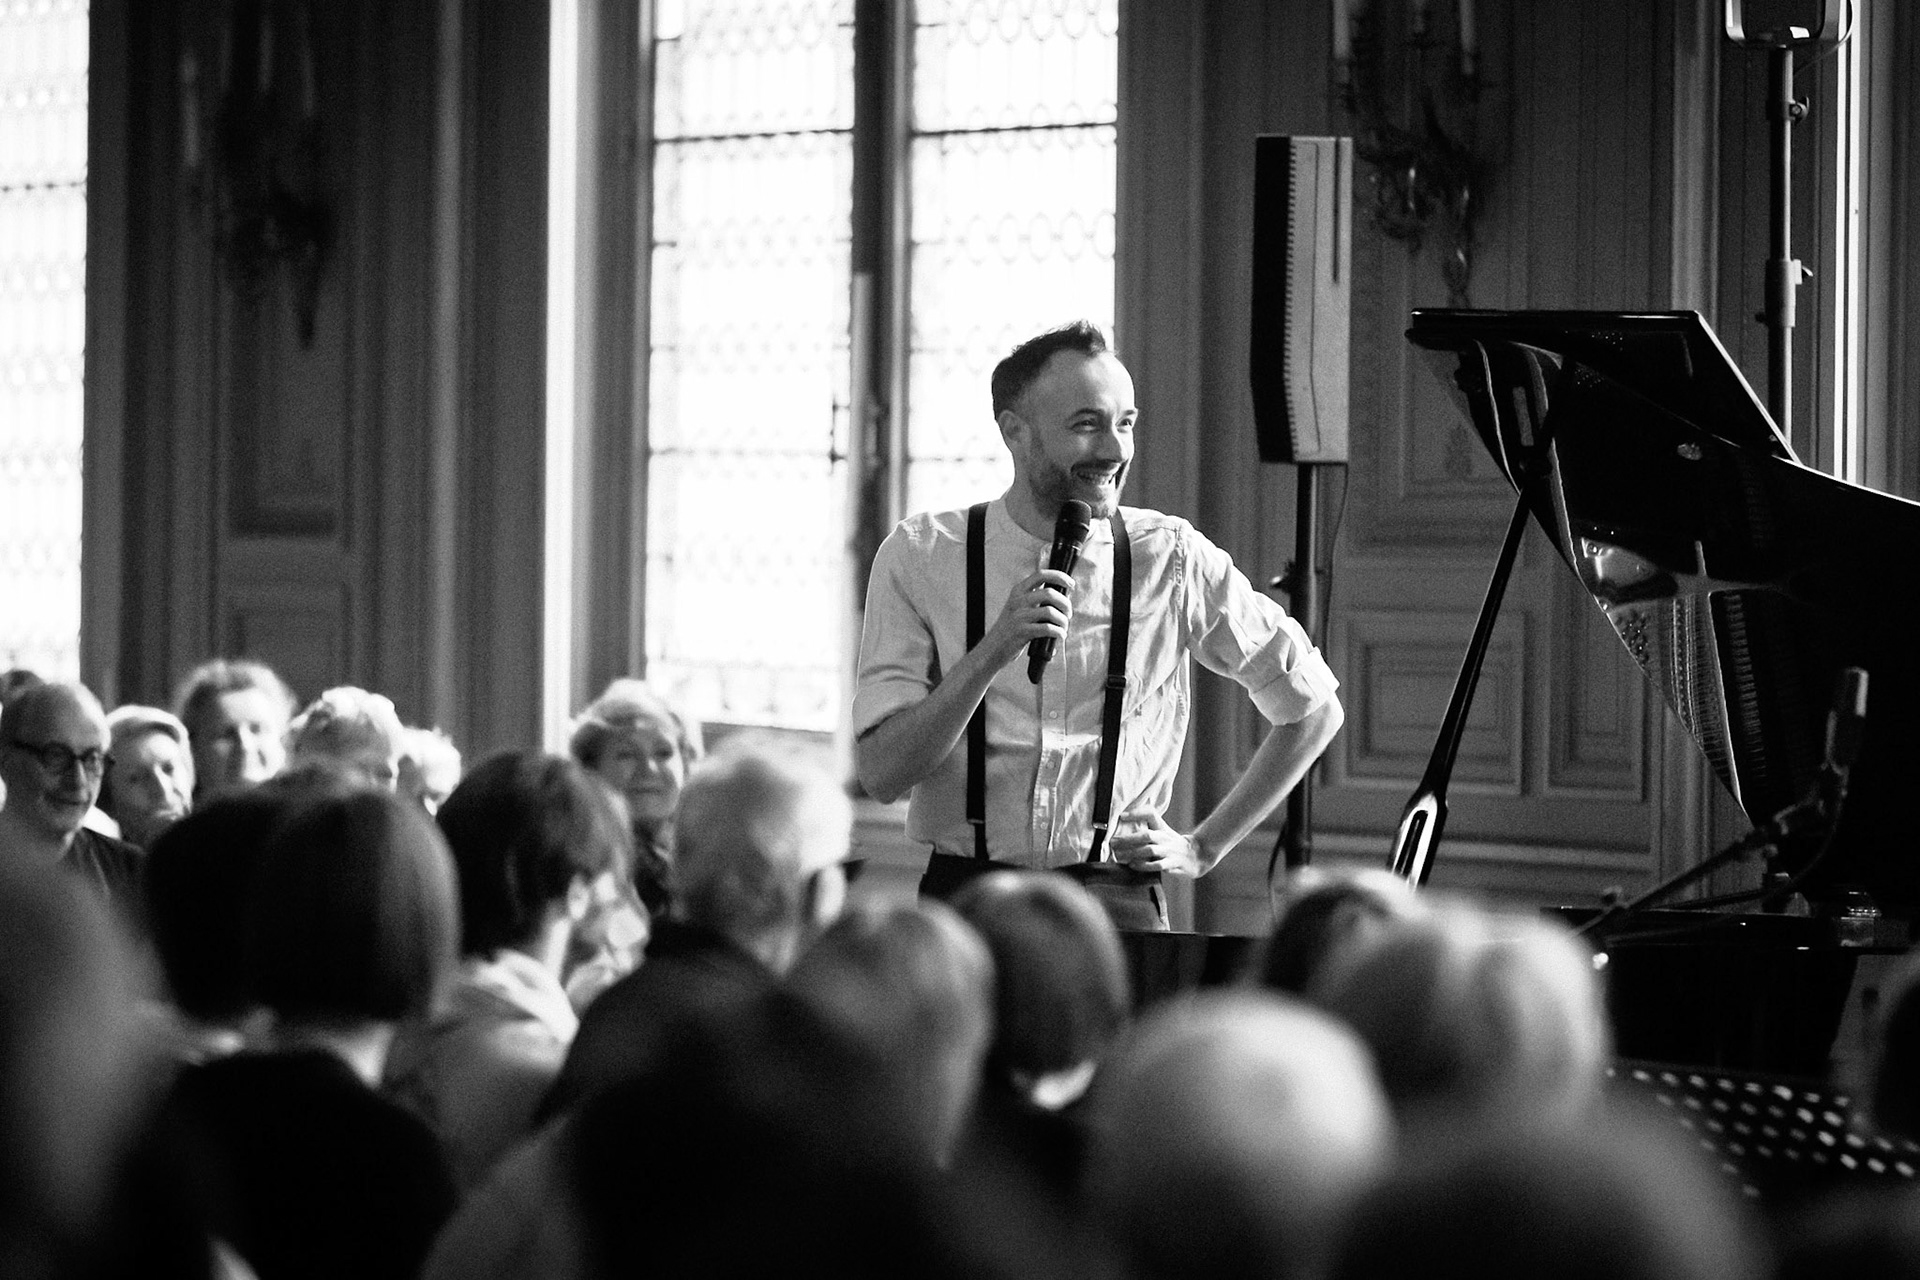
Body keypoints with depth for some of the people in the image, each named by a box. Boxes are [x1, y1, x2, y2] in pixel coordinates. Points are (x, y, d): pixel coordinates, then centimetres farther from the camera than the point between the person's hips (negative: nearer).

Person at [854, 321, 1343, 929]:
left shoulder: (1173, 560, 3)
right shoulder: (920, 557, 2)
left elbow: (1313, 710, 15)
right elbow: (881, 775, -6)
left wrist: (1203, 848, 10)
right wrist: (995, 650, -18)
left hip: (1118, 903, 0)